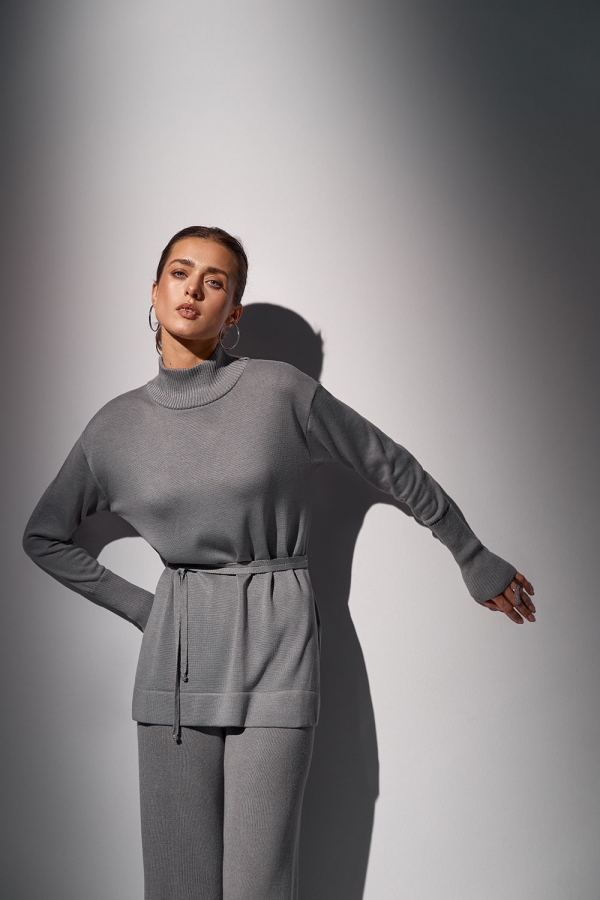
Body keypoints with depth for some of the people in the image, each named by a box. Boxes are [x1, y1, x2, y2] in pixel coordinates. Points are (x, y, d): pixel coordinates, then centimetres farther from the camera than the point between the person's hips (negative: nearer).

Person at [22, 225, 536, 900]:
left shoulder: (280, 391, -6)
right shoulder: (117, 426, 3)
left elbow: (394, 470, 5)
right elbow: (43, 537, 17)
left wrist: (478, 564, 13)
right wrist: (137, 606, 8)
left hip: (274, 642, -2)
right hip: (175, 650, 3)